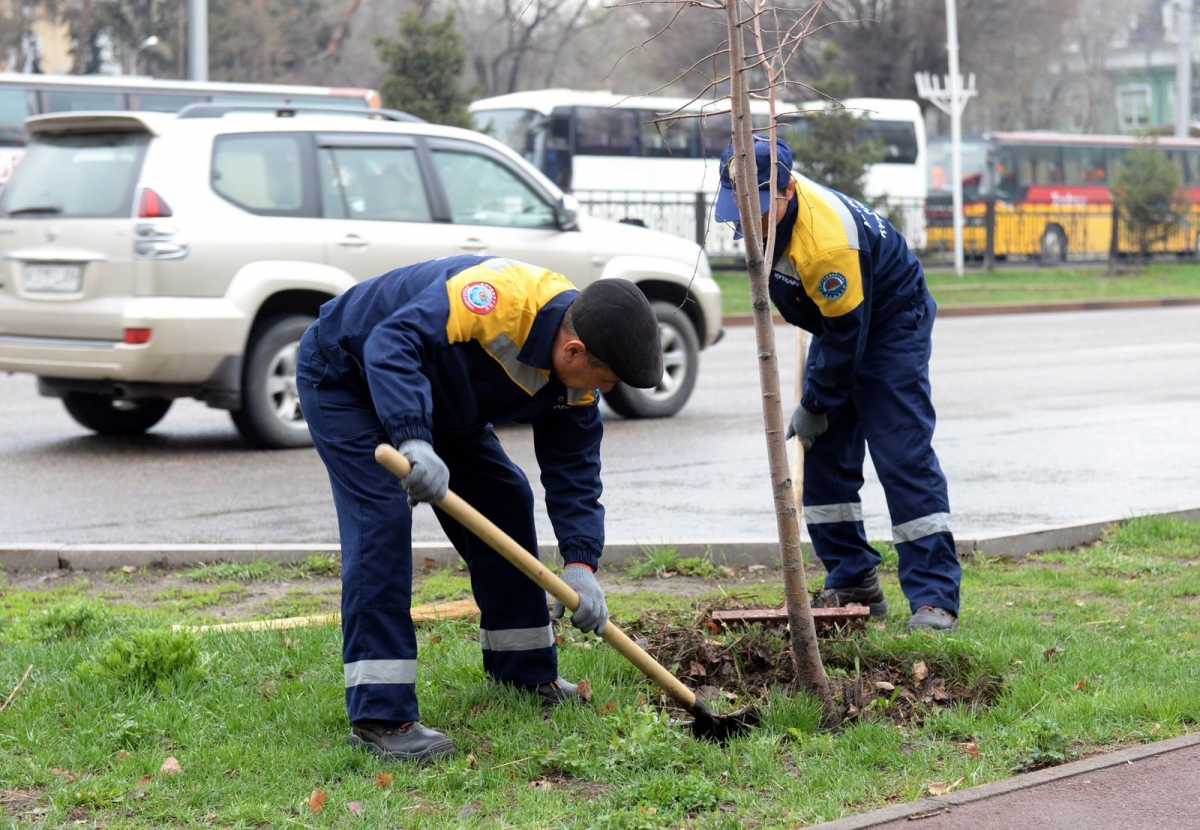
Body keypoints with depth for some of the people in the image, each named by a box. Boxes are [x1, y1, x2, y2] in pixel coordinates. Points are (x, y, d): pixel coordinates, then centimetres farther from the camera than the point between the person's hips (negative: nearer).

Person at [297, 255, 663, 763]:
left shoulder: (576, 378, -12)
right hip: (344, 377, -8)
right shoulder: (499, 297, -38)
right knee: (383, 520, -21)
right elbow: (391, 344, -46)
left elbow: (574, 468, -9)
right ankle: (379, 717, -22)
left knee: (505, 500, 7)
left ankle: (524, 669, 23)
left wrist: (581, 563, -21)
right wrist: (413, 440, -56)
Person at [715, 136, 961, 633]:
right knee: (825, 457, 6)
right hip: (837, 323, 9)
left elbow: (847, 336, -28)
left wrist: (814, 407, -18)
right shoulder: (771, 202, -10)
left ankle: (934, 599, -16)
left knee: (904, 458, -15)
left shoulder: (827, 242, -37)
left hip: (892, 325, -9)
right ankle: (853, 583, 14)